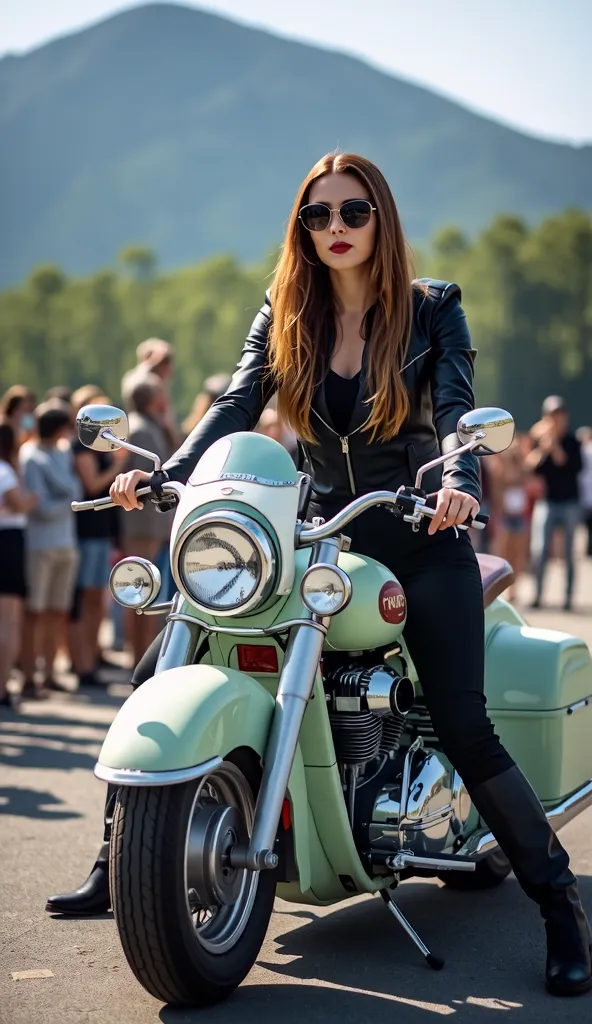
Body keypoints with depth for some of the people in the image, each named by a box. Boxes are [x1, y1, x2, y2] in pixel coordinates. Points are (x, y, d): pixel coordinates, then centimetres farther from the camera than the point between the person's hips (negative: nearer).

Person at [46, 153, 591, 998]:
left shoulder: (433, 310, 0)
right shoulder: (283, 318, 8)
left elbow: (456, 412, -13)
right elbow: (235, 407, -4)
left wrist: (459, 481, -35)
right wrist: (163, 473, -21)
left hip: (421, 539, -3)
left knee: (465, 730, -14)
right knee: (158, 674, -6)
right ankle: (118, 866, 5)